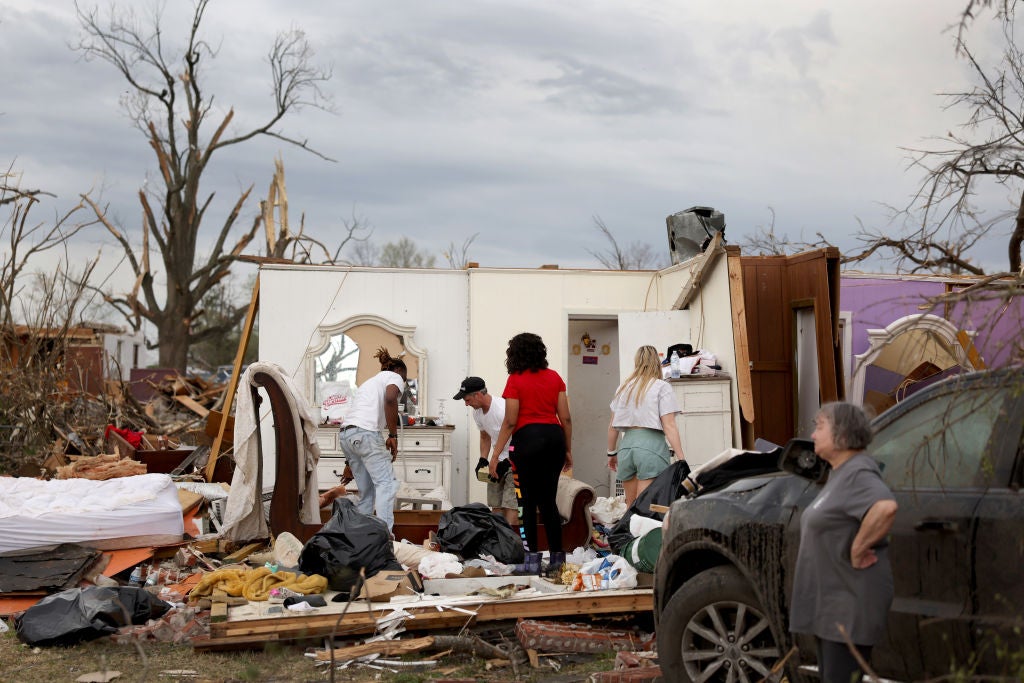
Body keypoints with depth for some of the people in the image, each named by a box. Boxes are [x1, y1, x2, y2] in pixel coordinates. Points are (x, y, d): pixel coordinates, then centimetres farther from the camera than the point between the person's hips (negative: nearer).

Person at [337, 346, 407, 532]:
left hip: (345, 435, 8)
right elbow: (390, 399, -13)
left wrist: (350, 463, 37)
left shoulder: (369, 382, 35)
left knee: (367, 491, 14)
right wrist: (393, 435, -9)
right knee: (387, 483, -10)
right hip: (365, 433, -8)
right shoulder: (395, 377, 12)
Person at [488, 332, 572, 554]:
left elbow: (510, 422, -7)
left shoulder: (515, 380, -4)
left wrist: (495, 455, -4)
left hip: (528, 438, -4)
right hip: (554, 436, 4)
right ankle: (556, 553, 12)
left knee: (529, 501, 4)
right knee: (548, 500, 12)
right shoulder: (554, 377, 8)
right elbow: (565, 418, 8)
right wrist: (568, 450, 18)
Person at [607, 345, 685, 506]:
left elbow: (612, 426, 17)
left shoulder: (623, 388, 14)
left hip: (626, 444, 5)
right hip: (651, 445, -5)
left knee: (631, 506, 13)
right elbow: (669, 427, -7)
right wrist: (681, 459, -8)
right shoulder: (662, 387, 0)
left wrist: (611, 453, 29)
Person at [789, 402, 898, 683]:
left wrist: (858, 550, -28)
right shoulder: (838, 473, 14)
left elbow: (885, 507, -38)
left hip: (850, 605, -11)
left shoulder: (857, 472, -18)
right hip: (830, 601, 11)